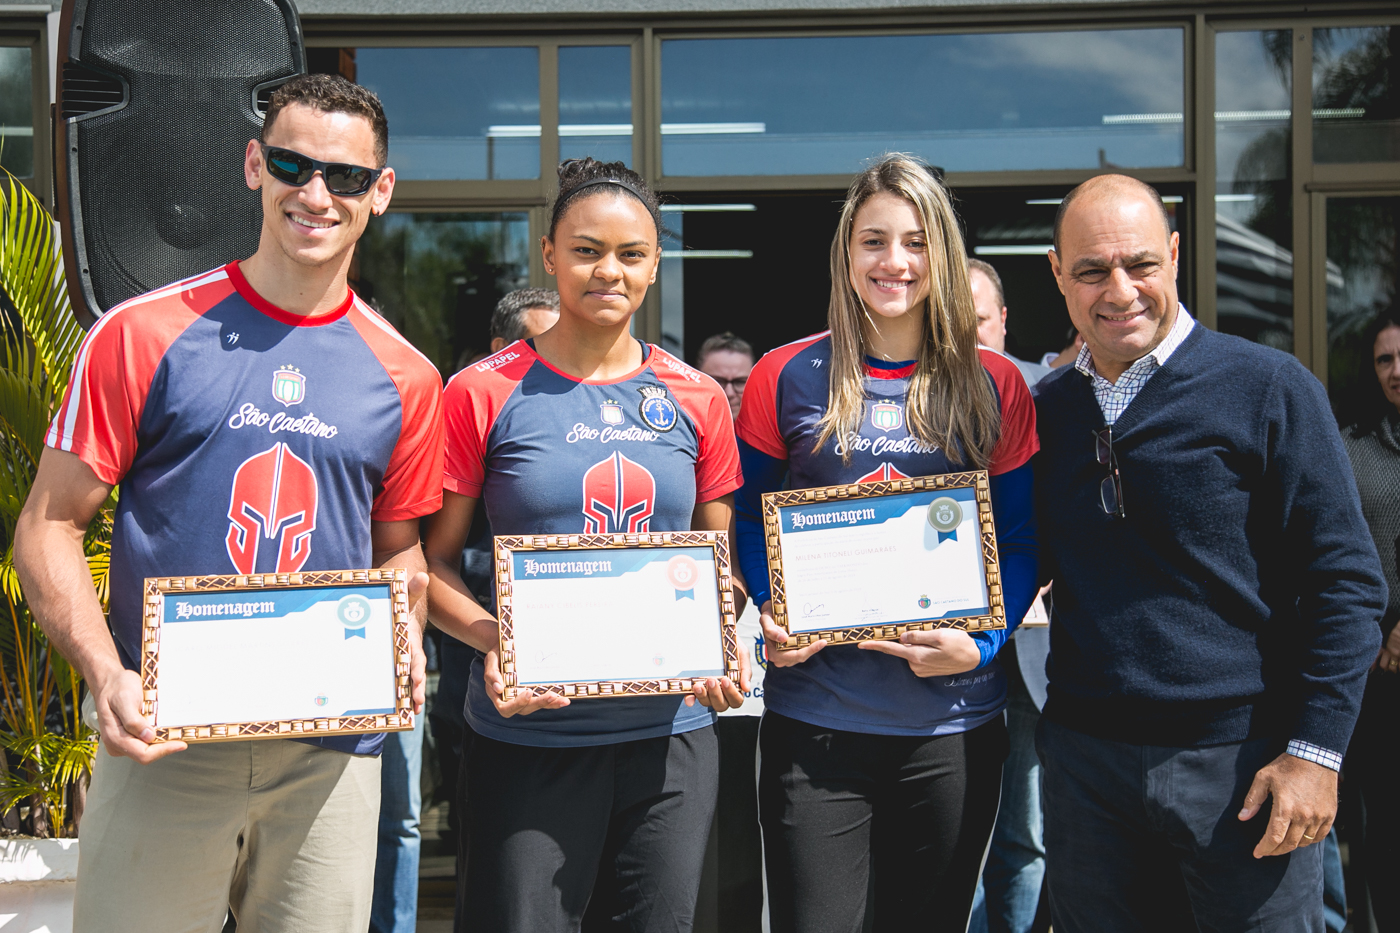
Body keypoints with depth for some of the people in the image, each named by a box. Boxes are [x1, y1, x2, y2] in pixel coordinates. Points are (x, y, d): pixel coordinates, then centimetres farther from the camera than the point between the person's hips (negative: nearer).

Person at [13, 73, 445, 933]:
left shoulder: (404, 378, 6)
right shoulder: (144, 333, -2)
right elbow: (50, 524, -1)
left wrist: (403, 646, -5)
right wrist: (107, 675, -15)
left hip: (331, 755, 2)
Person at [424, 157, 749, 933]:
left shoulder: (697, 400, 7)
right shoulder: (486, 394, -2)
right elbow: (433, 564, 0)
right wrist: (496, 640, -18)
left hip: (670, 730, 3)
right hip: (527, 732, -3)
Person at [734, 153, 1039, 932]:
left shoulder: (994, 386, 3)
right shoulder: (787, 378, 0)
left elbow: (1022, 540, 6)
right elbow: (748, 520, 8)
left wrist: (983, 643, -11)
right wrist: (772, 618, -10)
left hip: (952, 721, 1)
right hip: (814, 722, -1)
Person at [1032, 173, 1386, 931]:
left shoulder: (1268, 389, -6)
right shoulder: (1044, 408, 7)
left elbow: (1344, 580, -7)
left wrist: (1315, 750, -12)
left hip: (1242, 763, -3)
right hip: (1084, 761, 4)